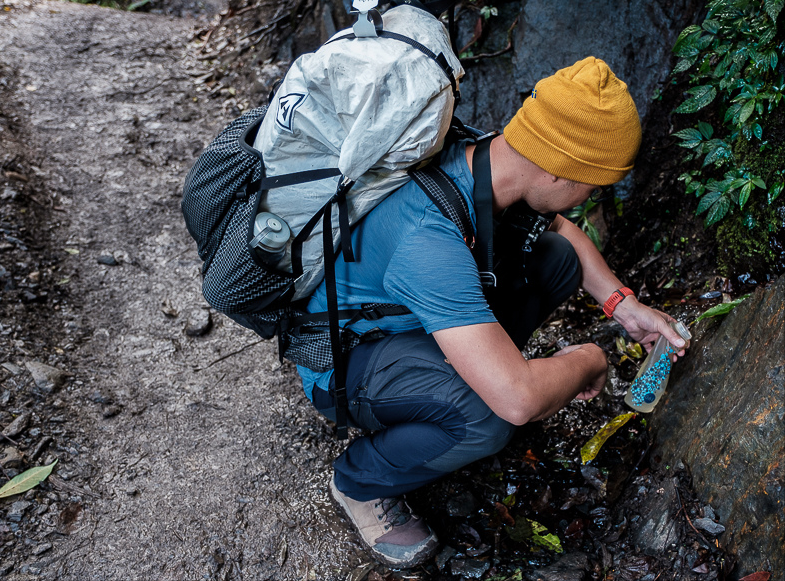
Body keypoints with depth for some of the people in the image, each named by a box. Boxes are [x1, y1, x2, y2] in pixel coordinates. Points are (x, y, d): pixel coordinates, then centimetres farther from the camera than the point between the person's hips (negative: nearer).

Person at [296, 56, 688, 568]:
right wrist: (589, 361, -22)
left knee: (558, 257, -3)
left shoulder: (483, 157, -13)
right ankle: (359, 483, -5)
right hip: (341, 360, -8)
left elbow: (561, 228, 9)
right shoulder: (430, 236, -40)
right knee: (487, 416, -35)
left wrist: (624, 305, 0)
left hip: (401, 314, 8)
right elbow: (519, 400, -43)